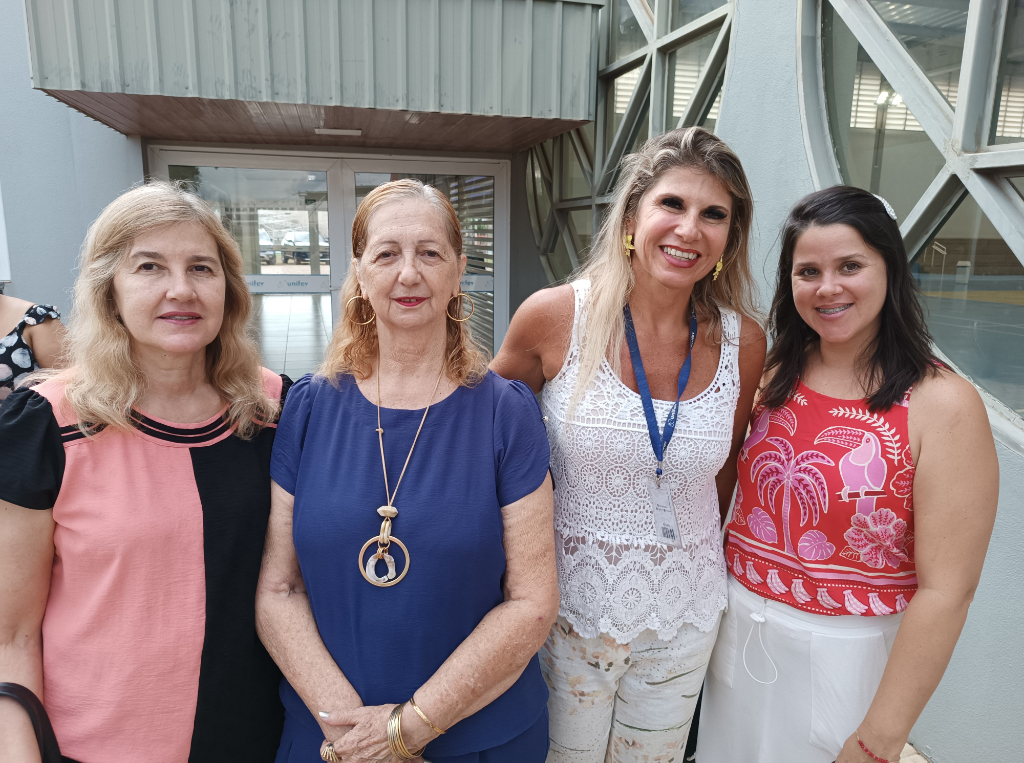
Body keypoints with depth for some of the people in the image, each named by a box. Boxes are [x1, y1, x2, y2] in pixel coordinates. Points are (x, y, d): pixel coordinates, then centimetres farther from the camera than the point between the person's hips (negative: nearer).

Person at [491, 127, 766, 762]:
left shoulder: (744, 342, -8)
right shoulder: (554, 316, -15)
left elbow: (725, 467, 7)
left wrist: (686, 558, 13)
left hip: (684, 619, 2)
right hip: (569, 608, -2)